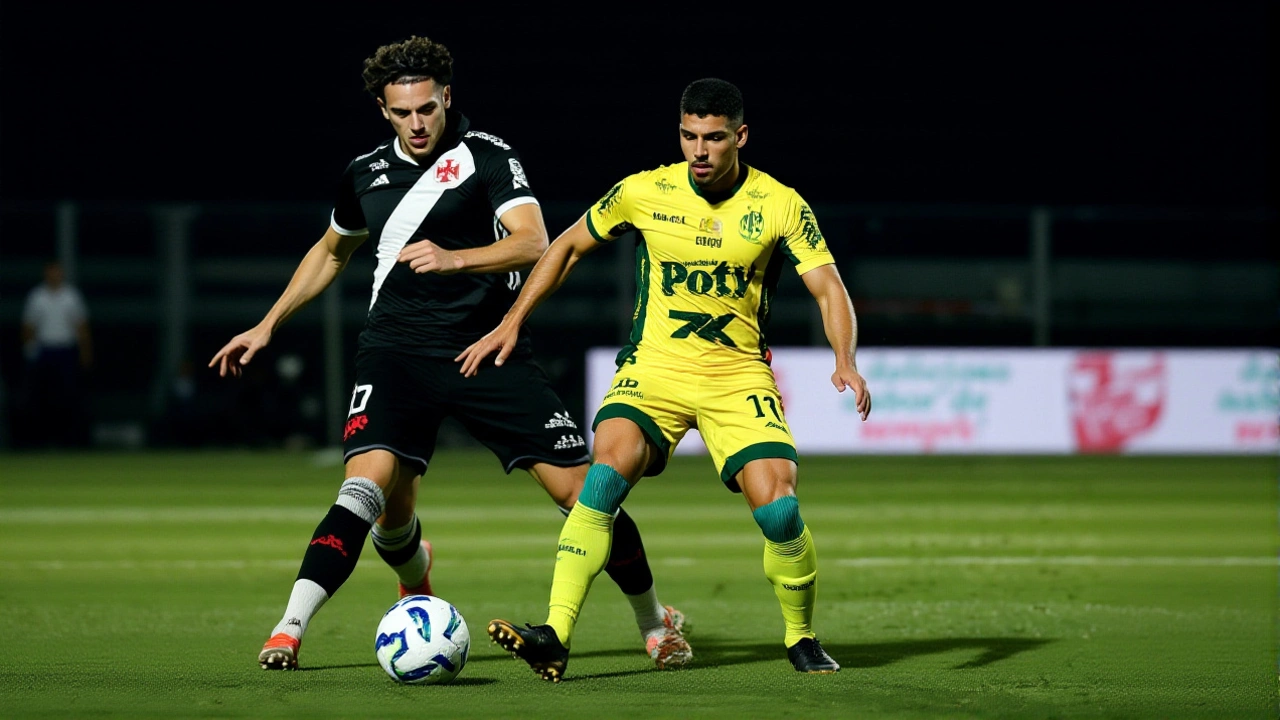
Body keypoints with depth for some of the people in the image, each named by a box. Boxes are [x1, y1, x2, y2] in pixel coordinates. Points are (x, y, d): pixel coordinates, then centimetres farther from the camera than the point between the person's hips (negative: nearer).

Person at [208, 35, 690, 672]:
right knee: (371, 485, -22)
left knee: (578, 487, -3)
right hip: (397, 351, 2)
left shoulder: (487, 158, -5)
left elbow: (533, 243, -20)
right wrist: (268, 324, 26)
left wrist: (453, 259, -34)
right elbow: (331, 252, 29)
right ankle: (289, 629, -11)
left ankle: (655, 623, 17)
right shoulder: (365, 174, 9)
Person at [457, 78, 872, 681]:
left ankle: (802, 640, 9)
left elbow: (828, 289, -4)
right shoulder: (644, 193, -2)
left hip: (739, 375, 0)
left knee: (777, 509, -18)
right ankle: (554, 637, -31)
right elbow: (568, 246, 11)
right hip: (654, 366, 0)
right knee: (606, 474, -27)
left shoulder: (779, 206, -5)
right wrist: (511, 324, 6)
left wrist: (845, 362, -23)